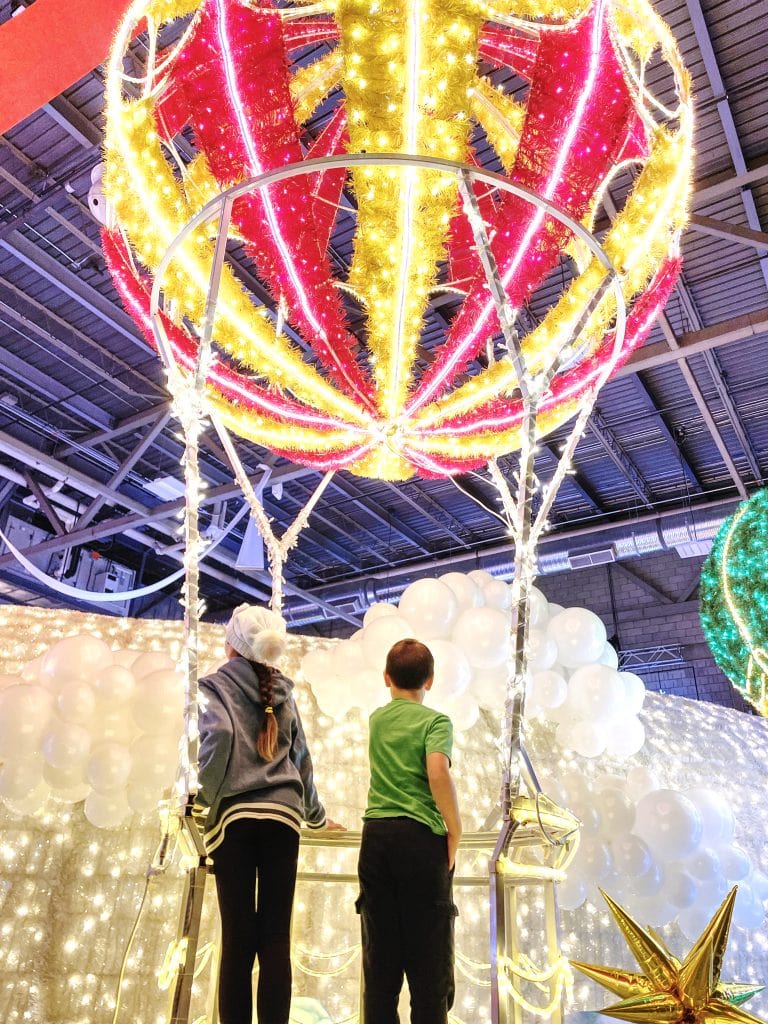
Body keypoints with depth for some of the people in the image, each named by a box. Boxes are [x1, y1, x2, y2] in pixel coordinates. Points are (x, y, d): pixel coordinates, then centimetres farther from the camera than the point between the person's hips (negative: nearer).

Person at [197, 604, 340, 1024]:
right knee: (276, 937, 6)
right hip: (283, 816, 3)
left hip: (234, 817, -3)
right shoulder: (282, 692, 14)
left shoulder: (216, 685, 2)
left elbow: (219, 734, -19)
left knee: (237, 937, 2)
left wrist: (206, 795, -7)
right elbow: (302, 759, 20)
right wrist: (316, 815, 32)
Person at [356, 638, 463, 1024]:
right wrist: (455, 831, -8)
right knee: (429, 954, 5)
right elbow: (438, 773, -20)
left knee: (380, 952, 11)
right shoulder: (435, 721, -3)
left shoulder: (377, 720, 14)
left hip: (376, 835, 5)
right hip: (422, 836, -4)